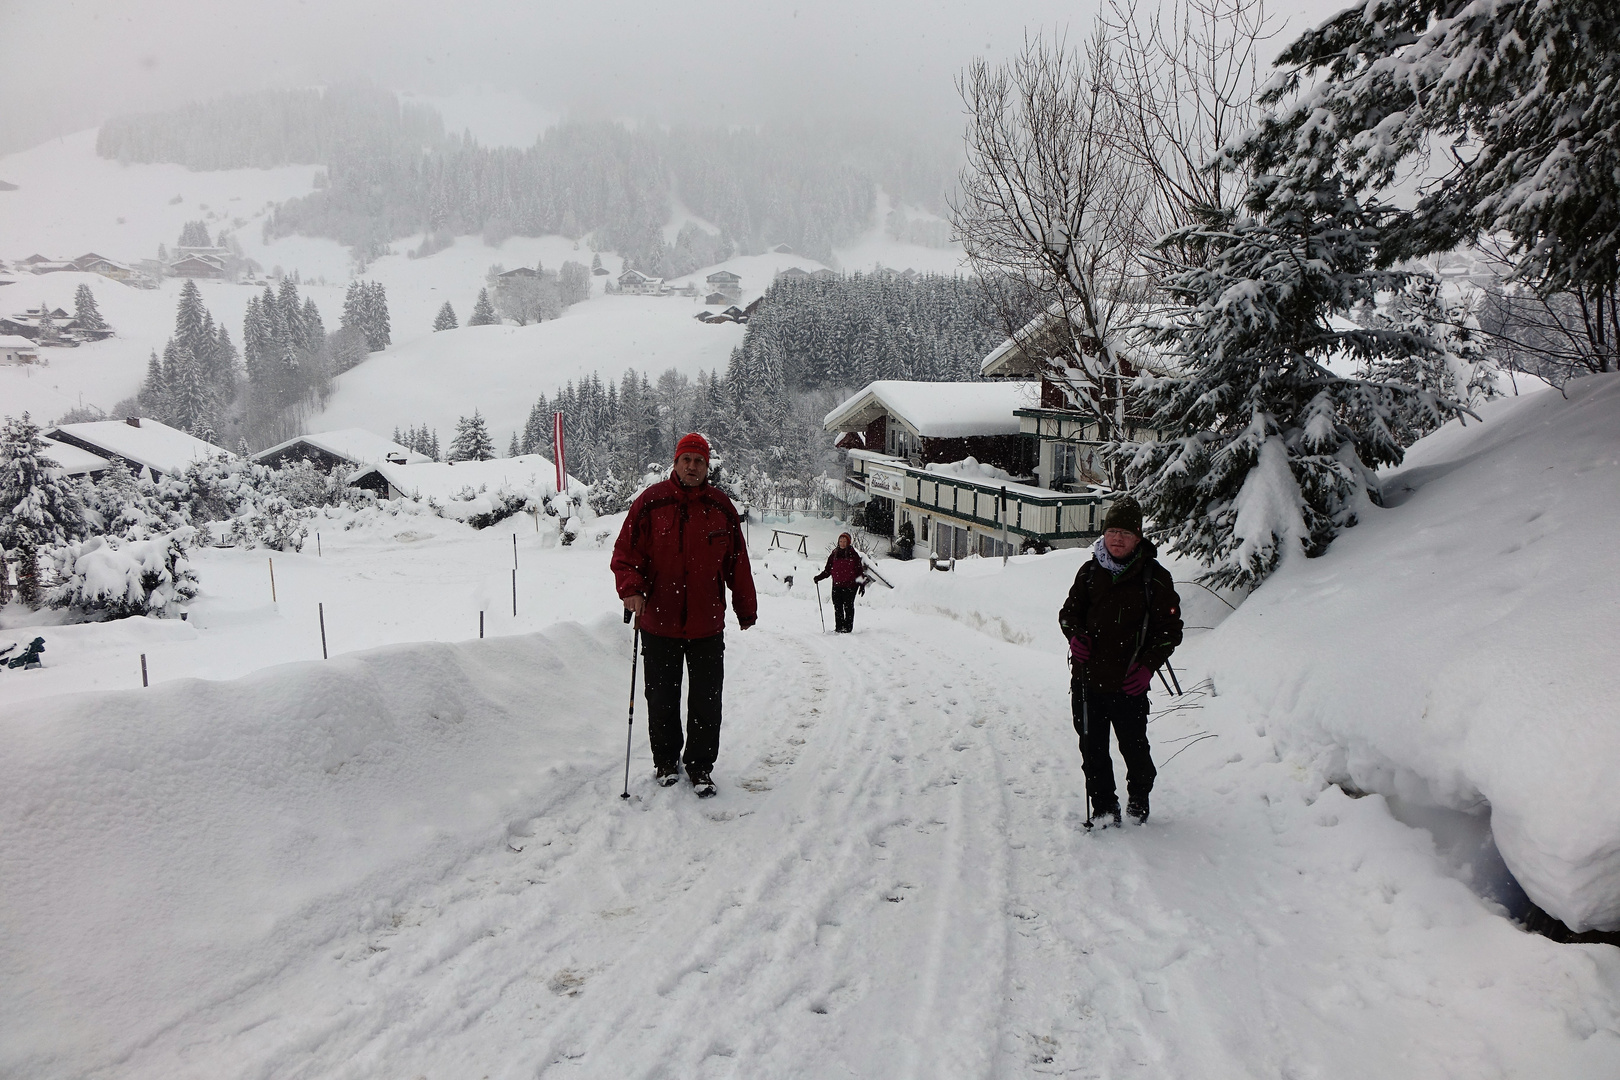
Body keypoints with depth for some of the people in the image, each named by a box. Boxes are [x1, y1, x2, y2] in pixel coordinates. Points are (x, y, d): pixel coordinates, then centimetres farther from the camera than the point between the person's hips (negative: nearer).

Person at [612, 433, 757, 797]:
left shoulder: (721, 507, 3)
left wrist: (746, 610, 15)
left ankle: (700, 766, 21)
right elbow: (625, 552, -1)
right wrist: (631, 589, -18)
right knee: (661, 698, 11)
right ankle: (665, 760, 30)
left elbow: (737, 563, 11)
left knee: (706, 699, 6)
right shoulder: (651, 503, -3)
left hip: (707, 623, 1)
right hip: (658, 621, -1)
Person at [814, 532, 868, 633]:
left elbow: (860, 570, 3)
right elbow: (828, 570, 14)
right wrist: (819, 577, 0)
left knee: (848, 606, -4)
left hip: (850, 585, -3)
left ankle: (848, 627, 2)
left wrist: (862, 585, -1)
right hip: (837, 585, 3)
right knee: (837, 607, 3)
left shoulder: (853, 555, 1)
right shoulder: (834, 555, 10)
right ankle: (839, 627, 10)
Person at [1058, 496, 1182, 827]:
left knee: (1134, 748, 8)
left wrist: (1148, 665, -12)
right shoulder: (1090, 571, 4)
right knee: (1093, 750, 10)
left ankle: (1138, 800, 35)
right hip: (1087, 678, 3)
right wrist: (1075, 635, -5)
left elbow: (1171, 629, 0)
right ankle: (1103, 807, 26)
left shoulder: (1155, 578, -5)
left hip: (1129, 684, -3)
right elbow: (1069, 610, 16)